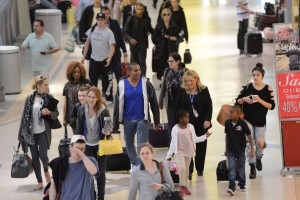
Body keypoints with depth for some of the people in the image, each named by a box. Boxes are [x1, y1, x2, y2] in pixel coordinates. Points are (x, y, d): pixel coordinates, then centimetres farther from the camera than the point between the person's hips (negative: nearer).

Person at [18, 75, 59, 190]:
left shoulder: (49, 98, -4)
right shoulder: (29, 99, -1)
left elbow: (56, 114, 1)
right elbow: (25, 116, 2)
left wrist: (49, 113, -21)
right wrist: (22, 133, 1)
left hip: (43, 132, -2)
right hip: (31, 132, 2)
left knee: (43, 155, -9)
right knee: (34, 157, 5)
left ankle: (46, 171, 24)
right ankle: (40, 182, 16)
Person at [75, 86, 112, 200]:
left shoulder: (103, 111, -16)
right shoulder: (82, 110, -6)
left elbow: (108, 127, -8)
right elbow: (79, 128, 1)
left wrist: (108, 132, -31)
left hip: (100, 145, -2)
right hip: (87, 145, 2)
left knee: (100, 172, 9)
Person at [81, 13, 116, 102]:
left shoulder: (109, 32, -12)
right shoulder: (92, 30, 2)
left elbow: (112, 46, -17)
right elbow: (87, 43, 12)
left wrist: (109, 58, -32)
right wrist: (84, 56, 10)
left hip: (105, 60, -4)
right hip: (94, 59, 4)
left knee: (107, 80, 2)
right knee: (92, 79, 12)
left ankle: (109, 98, 12)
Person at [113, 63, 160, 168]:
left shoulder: (146, 83, -5)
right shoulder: (122, 85, -3)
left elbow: (154, 103, 0)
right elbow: (117, 105, 3)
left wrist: (157, 121, 1)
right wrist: (116, 123, 4)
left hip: (142, 119, -2)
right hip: (128, 120, 2)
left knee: (142, 146, -7)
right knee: (129, 144, 15)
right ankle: (134, 163, 35)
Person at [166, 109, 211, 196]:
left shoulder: (190, 127, -2)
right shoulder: (175, 129, -12)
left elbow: (195, 139, 6)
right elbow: (173, 142, -5)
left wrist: (205, 136, -2)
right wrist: (169, 155, -3)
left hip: (189, 151, 4)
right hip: (180, 152, -4)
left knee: (186, 169, 10)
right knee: (182, 168, -13)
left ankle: (185, 186, 18)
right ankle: (182, 187, -3)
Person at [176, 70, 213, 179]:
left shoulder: (203, 90, -1)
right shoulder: (182, 91, 3)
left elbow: (209, 106, -3)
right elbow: (179, 107, 4)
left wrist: (207, 120, -13)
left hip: (201, 123, 0)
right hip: (187, 123, 0)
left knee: (201, 146, 8)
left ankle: (200, 169, 22)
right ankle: (189, 170, -8)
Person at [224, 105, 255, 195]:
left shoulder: (242, 123, -15)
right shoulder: (227, 123, -5)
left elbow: (249, 136, -8)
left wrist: (252, 150, -8)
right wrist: (226, 149, 13)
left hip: (241, 150, -2)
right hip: (231, 150, 2)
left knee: (241, 168, 12)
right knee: (231, 168, -9)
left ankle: (242, 185, 28)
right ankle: (232, 187, -16)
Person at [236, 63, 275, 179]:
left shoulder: (268, 89, -4)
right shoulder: (247, 87, 0)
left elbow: (272, 106, -8)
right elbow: (238, 101, 7)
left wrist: (260, 100, -21)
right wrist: (244, 99, -14)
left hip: (260, 120, -1)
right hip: (247, 119, 1)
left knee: (260, 143, -9)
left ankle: (258, 158, 26)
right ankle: (252, 168, 4)